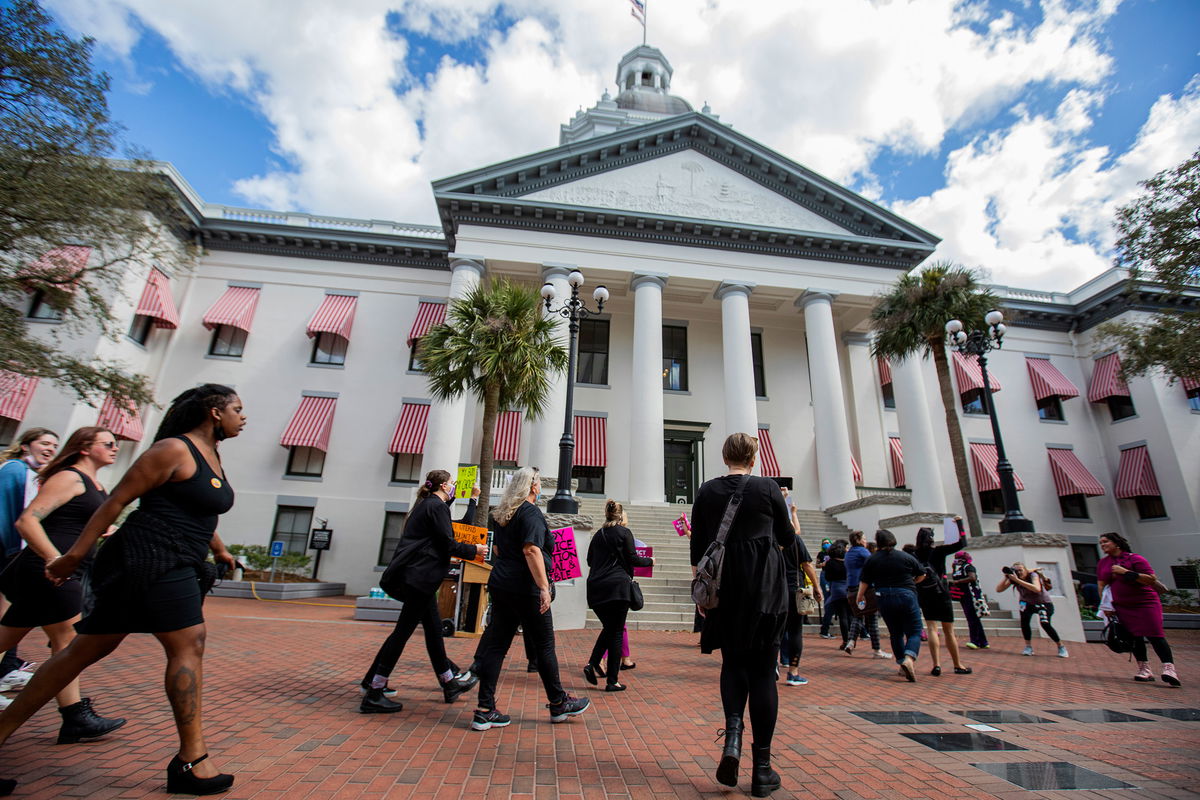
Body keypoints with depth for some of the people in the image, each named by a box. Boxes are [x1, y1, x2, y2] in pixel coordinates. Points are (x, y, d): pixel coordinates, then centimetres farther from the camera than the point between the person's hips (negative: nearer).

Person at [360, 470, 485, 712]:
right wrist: (474, 550, 0)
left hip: (417, 575, 10)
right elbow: (448, 544, -15)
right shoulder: (437, 506, -11)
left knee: (434, 628, 15)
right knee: (403, 630, -4)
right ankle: (373, 695, 4)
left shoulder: (426, 504, 17)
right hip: (420, 576, -10)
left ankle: (449, 683, 25)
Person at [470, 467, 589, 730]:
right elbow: (531, 550, -24)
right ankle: (558, 704, 20)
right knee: (544, 646, 6)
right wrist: (544, 587, -25)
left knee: (496, 645, 10)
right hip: (525, 588, -8)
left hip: (500, 584, 8)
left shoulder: (503, 513, 13)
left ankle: (484, 711, 13)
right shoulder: (531, 512, -13)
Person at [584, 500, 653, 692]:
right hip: (617, 586, -5)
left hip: (595, 587, 5)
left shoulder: (598, 534, 13)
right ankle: (612, 681, 6)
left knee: (608, 628, 20)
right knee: (616, 632, 3)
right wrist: (649, 560, 12)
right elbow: (632, 559, -5)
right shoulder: (624, 532, -2)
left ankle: (592, 664, 5)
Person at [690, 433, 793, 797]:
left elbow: (698, 548, 4)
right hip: (765, 589, -1)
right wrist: (789, 519, 28)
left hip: (723, 588, 2)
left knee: (733, 662, 19)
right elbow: (788, 539, 8)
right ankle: (762, 769, 14)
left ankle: (732, 734, -3)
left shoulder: (707, 492, 1)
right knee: (762, 670, 8)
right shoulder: (768, 488, -4)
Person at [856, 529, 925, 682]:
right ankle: (909, 659, -19)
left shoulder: (871, 560, 0)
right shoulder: (906, 557, 0)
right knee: (914, 632, 4)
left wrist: (860, 597, 19)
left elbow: (864, 581, 3)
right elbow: (922, 575, 10)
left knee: (895, 633, 17)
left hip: (884, 599, 1)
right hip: (906, 596, -1)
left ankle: (902, 664, 19)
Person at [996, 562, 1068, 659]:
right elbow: (998, 589, -23)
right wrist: (1006, 576, -34)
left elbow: (1037, 589, -47)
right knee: (1024, 620, -19)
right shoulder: (1013, 577, -17)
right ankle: (1028, 647, -6)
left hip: (1044, 603, -3)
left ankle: (1061, 647, 5)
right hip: (1027, 603, 3)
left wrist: (1017, 580, -51)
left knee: (1045, 624, -20)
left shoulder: (1033, 575, -26)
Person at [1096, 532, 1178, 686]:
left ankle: (1169, 669, -12)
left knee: (1154, 635, -12)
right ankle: (1144, 670, 8)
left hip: (1145, 603, -4)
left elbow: (1152, 580, -16)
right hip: (1122, 607, 4)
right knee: (1134, 637, 4)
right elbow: (1102, 585, 11)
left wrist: (1126, 572, -23)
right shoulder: (1103, 563, 8)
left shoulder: (1134, 559, -8)